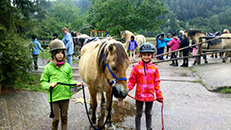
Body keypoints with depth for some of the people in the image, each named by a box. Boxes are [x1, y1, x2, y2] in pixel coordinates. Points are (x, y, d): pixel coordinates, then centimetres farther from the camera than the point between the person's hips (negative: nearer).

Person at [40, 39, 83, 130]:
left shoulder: (67, 66, 3)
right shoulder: (48, 67, -6)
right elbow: (43, 82, -2)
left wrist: (76, 83, -8)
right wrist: (49, 85, -22)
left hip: (65, 96, 3)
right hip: (54, 97, -3)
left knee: (64, 117, 17)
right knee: (56, 118, 7)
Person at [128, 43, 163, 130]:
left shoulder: (154, 68, -1)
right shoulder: (137, 67, -8)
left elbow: (156, 83, 5)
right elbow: (132, 81, -5)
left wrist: (159, 95, 5)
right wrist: (126, 88, -22)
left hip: (150, 96, 2)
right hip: (139, 95, -2)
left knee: (148, 113, 20)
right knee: (138, 114, 13)